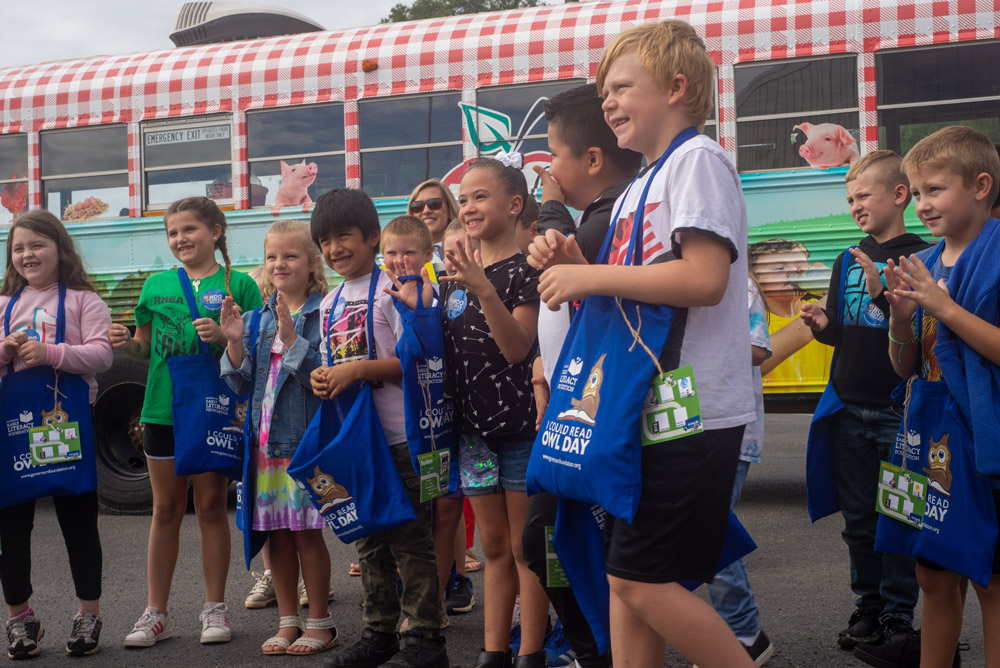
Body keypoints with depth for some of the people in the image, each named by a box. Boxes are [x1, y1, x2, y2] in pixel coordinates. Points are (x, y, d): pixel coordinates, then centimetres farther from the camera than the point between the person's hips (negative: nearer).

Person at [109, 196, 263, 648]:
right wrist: (126, 343, -5)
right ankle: (155, 613, 14)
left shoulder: (238, 284, 0)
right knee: (166, 508, 7)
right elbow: (147, 347, 16)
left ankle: (215, 609, 14)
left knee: (211, 506, 4)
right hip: (163, 409, 3)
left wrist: (225, 337, -19)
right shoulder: (156, 286, 10)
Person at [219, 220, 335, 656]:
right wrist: (234, 342, -6)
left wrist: (290, 337, -25)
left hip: (307, 438, -6)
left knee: (307, 533, 0)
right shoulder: (257, 318, 11)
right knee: (276, 534, 10)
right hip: (266, 440, 6)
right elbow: (243, 383, 9)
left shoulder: (323, 314, -7)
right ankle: (288, 622, 22)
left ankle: (320, 624, 13)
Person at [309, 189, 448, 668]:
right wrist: (322, 377, 1)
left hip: (397, 437, -8)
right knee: (368, 539, 14)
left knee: (409, 538, -4)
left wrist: (359, 368, -21)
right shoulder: (330, 303, 17)